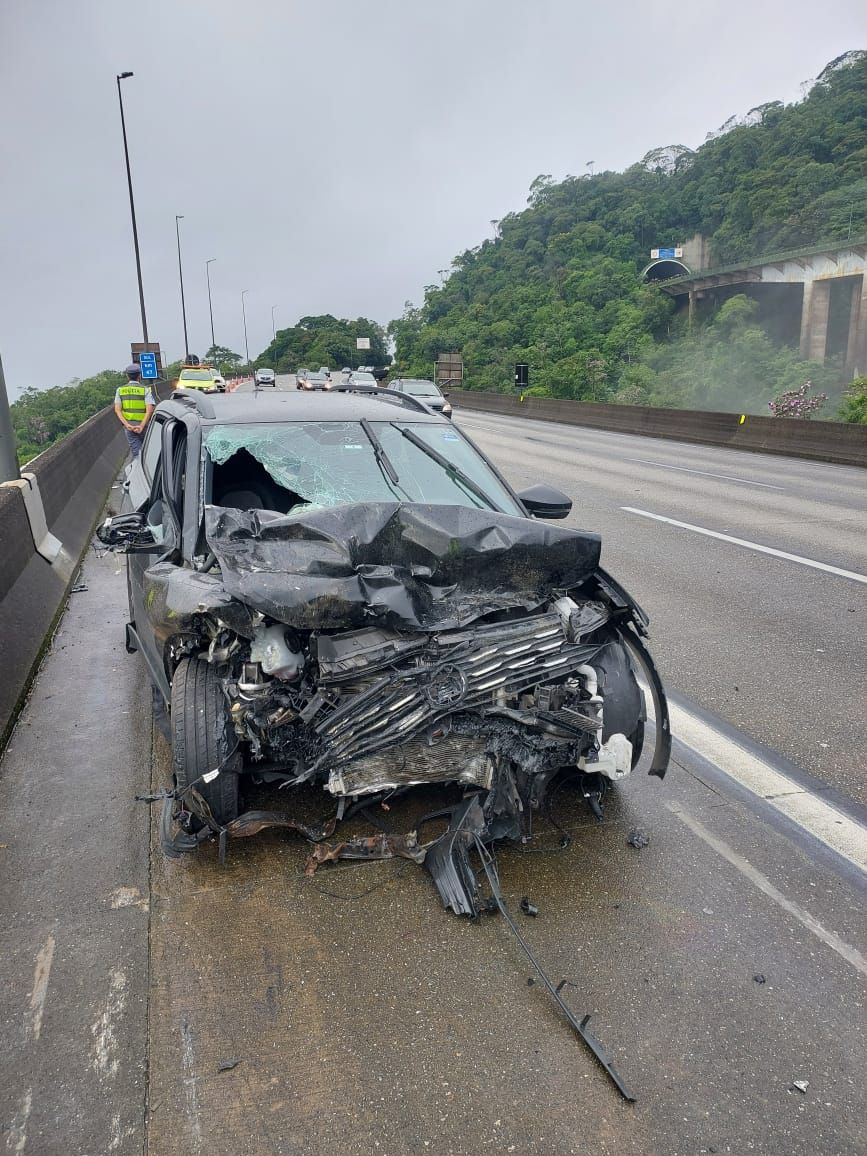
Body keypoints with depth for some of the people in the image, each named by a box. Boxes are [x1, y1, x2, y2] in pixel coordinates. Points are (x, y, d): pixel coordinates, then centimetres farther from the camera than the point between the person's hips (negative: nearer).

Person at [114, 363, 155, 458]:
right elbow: (149, 409, -16)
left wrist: (126, 424, -10)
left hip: (129, 425, 2)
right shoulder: (145, 390, -5)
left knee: (136, 452, 3)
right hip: (143, 424, -2)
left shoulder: (120, 390, 5)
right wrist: (142, 426, -17)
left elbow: (117, 410, -4)